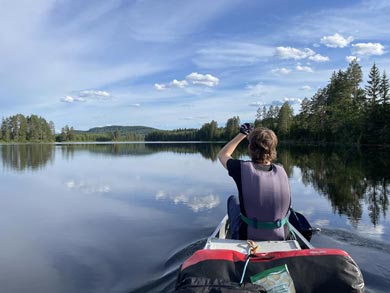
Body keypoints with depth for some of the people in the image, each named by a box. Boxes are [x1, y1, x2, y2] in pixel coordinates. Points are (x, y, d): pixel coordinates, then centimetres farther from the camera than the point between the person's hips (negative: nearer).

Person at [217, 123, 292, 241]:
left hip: (248, 238, -2)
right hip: (281, 238, 3)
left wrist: (242, 134, 8)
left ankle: (235, 235, 39)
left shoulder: (243, 168, -20)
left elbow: (222, 154, 2)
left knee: (233, 200, 24)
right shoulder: (281, 171, -12)